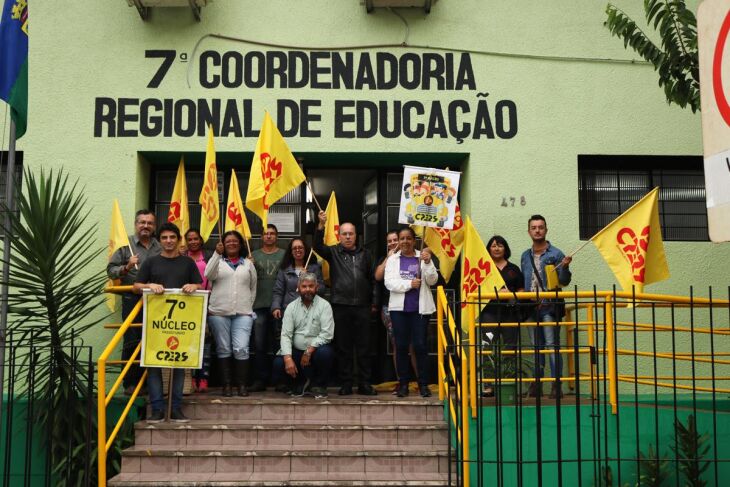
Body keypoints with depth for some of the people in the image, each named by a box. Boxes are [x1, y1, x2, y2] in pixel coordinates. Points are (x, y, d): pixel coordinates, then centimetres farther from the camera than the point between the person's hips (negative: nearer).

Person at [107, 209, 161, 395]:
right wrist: (126, 267, -15)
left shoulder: (161, 247, 12)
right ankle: (130, 383, 7)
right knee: (131, 342, 0)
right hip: (132, 299, -3)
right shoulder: (126, 244, 4)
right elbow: (111, 270, 3)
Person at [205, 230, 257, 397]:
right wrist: (217, 253, -14)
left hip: (243, 314, 0)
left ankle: (242, 385, -2)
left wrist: (249, 306, 10)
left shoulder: (248, 264, 15)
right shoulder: (218, 261, 10)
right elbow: (208, 275, -10)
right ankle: (226, 385, 8)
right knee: (223, 349, 3)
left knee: (241, 349, -10)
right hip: (219, 312, 0)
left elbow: (253, 288, 19)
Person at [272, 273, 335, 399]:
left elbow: (327, 334, -13)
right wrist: (288, 358, -18)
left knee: (324, 353, -35)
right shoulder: (291, 307, 5)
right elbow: (285, 335, -4)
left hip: (316, 349, -2)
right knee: (278, 364, -23)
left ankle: (319, 385, -5)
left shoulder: (324, 305, -3)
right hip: (296, 351, 3)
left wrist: (309, 351, -19)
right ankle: (301, 382, 9)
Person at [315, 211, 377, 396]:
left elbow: (372, 279, 13)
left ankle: (364, 384, 10)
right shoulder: (333, 252, 7)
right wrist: (321, 225, -24)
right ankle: (345, 384, 11)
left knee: (364, 347, 3)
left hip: (362, 306, 1)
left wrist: (373, 302, 9)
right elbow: (318, 246, -11)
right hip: (340, 306, -1)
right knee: (343, 347, 4)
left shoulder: (364, 254, 12)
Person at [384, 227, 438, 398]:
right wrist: (409, 284, -14)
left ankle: (423, 383, 6)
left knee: (420, 345, -2)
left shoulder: (422, 257, 6)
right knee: (401, 346, 3)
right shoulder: (393, 260, 8)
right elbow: (389, 282, -3)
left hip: (420, 308, -1)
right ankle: (403, 383, 11)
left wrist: (428, 263, -17)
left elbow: (432, 280, -2)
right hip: (399, 308, 1)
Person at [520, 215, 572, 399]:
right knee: (536, 347, 10)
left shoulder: (556, 254, -1)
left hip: (549, 307, -5)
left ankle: (556, 385, -4)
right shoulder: (525, 256, 14)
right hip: (531, 307, 5)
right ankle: (536, 383, 16)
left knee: (552, 345, -7)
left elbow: (564, 282, -3)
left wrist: (564, 267, -21)